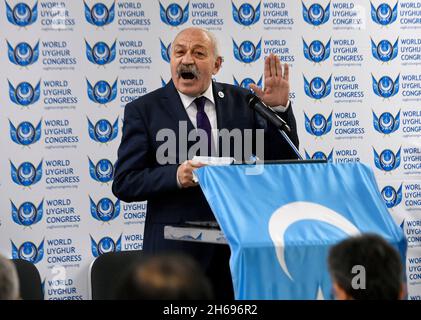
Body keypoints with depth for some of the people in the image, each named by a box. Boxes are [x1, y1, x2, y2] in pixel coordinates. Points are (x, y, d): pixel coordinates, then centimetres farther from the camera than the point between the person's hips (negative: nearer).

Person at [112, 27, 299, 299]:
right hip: (177, 248, -3)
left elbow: (283, 160, 7)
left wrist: (279, 108, -8)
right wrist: (175, 176, -22)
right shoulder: (143, 110, -1)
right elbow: (124, 184, -6)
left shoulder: (241, 101, 7)